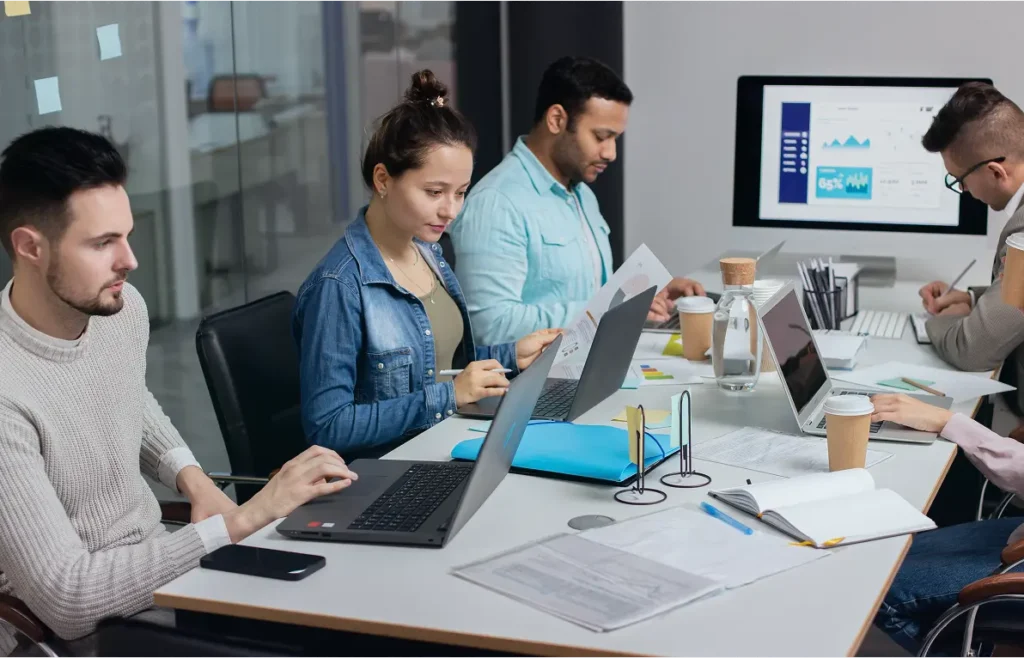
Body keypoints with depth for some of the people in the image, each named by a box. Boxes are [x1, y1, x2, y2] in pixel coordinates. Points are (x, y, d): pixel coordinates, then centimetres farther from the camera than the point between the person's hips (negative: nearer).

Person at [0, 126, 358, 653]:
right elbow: (66, 596, -29)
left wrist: (189, 474, 1)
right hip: (81, 629, -7)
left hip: (160, 561, 7)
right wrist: (241, 521, -31)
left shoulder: (124, 308, -4)